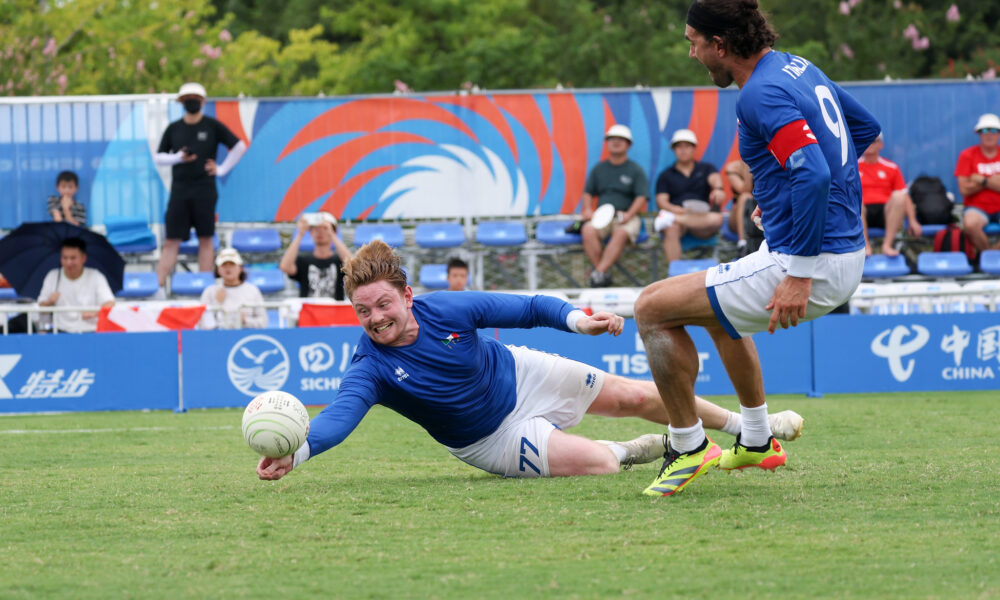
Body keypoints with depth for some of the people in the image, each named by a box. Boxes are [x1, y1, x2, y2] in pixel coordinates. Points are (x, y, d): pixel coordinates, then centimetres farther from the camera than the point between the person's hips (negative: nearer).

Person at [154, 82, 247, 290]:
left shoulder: (213, 126, 3)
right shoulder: (174, 128, 9)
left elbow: (240, 146, 5)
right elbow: (158, 157, 13)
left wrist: (222, 169, 1)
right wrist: (178, 157, -6)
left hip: (204, 189, -2)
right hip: (179, 189, 2)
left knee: (205, 238, 1)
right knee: (171, 240, -2)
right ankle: (158, 284, -6)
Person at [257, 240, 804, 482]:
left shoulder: (446, 309, -24)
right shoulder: (370, 368, -29)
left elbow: (528, 308, -15)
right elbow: (341, 414, -47)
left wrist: (574, 318, -32)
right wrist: (296, 450, -67)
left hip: (519, 375, 2)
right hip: (491, 440, -2)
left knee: (635, 396, 10)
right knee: (599, 463, -20)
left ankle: (740, 424, 36)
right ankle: (629, 451, 19)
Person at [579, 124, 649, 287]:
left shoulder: (635, 170, 9)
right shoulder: (599, 169, 20)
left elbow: (641, 197, 0)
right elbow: (588, 193, 21)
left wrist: (628, 214, -17)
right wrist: (588, 209, 0)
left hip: (628, 216, -3)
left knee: (621, 234, -37)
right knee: (588, 230, -32)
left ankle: (599, 273, -43)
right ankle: (603, 273, -34)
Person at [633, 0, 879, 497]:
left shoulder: (762, 94, -20)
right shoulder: (797, 67, 10)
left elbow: (813, 176, -31)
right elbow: (866, 126, 24)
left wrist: (799, 275, -29)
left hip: (812, 263, -10)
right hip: (846, 250, 10)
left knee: (652, 308, -4)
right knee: (717, 310, 35)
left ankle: (688, 446, 5)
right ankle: (756, 443, 41)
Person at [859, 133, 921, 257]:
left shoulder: (891, 168, 14)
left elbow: (905, 196, 11)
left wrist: (912, 221, -2)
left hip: (885, 211, 1)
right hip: (863, 213, -1)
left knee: (899, 196, -28)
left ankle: (887, 244, -32)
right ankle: (865, 245, -36)